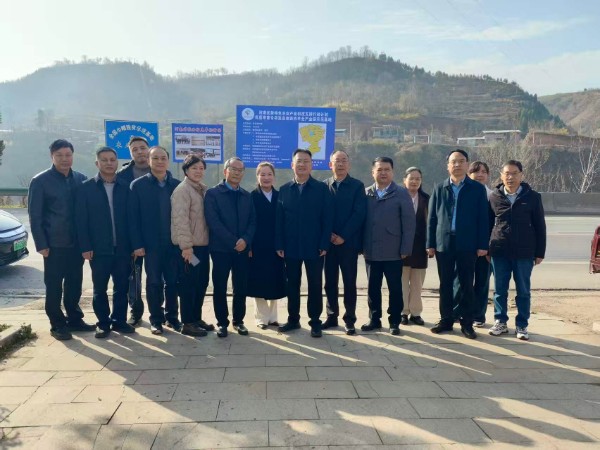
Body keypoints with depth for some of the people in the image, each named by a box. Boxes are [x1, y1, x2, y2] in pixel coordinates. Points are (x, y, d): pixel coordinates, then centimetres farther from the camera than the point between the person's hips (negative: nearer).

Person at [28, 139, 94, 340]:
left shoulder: (81, 179, 6)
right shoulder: (40, 181, -4)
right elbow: (34, 216, -4)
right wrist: (41, 245, -9)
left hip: (77, 243, 4)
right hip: (55, 244, -3)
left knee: (74, 284, 12)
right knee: (54, 286, 5)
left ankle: (74, 319, 26)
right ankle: (57, 324, 17)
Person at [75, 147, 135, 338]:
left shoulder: (125, 187, 6)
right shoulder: (86, 187, 1)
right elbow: (81, 219, -2)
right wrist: (85, 247, -9)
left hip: (122, 247, 2)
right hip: (99, 248, -1)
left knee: (122, 286, 8)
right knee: (100, 288, 8)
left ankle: (119, 320, 22)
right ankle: (103, 323, 21)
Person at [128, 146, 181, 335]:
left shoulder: (177, 185, 6)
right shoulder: (138, 185, 0)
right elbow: (133, 217, -3)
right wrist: (137, 244, -9)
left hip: (173, 243, 2)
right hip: (151, 244, -2)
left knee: (172, 282, 8)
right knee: (154, 283, 7)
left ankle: (172, 317, 22)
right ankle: (156, 319, 19)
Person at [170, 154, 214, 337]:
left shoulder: (204, 190, 13)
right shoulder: (182, 190, -9)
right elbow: (180, 219, -16)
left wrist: (209, 241, 9)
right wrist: (186, 245, -20)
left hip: (203, 244, 8)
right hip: (189, 246, -8)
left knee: (201, 283, 14)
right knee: (189, 285, 0)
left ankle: (197, 318, 26)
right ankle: (187, 324, 10)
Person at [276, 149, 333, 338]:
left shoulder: (322, 188, 0)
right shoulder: (284, 190, 7)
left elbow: (327, 218, -4)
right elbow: (279, 219, 4)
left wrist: (324, 244, -10)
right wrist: (279, 245, -3)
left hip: (314, 247, -2)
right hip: (291, 247, 2)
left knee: (315, 285, 5)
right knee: (292, 284, 10)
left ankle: (315, 322, 16)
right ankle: (293, 319, 23)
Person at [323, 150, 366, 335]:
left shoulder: (357, 186, 1)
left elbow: (359, 214, -7)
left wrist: (343, 236, -13)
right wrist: (329, 235, -8)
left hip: (349, 242, -2)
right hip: (328, 242, 2)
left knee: (349, 282, 2)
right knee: (330, 282, 8)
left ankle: (349, 319, 12)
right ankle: (332, 316, 20)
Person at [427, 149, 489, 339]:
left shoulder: (478, 189, 4)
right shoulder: (439, 188, 8)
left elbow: (483, 219, 1)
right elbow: (432, 218, 6)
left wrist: (482, 245, -5)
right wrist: (430, 244, 0)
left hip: (467, 244, -1)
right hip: (443, 243, 2)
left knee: (467, 285, 4)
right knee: (445, 284, 8)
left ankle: (467, 323, 14)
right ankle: (446, 320, 18)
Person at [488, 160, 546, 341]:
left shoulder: (533, 197, 0)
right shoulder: (494, 197, 2)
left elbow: (540, 226, 2)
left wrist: (540, 252, 0)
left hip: (524, 252, -1)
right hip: (499, 251, 1)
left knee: (523, 291, 6)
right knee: (499, 290, 8)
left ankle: (522, 326, 17)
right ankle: (500, 322, 20)